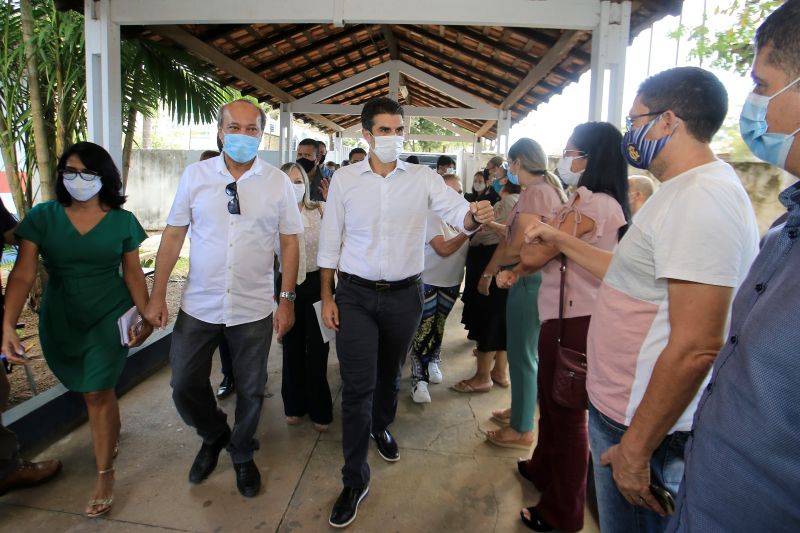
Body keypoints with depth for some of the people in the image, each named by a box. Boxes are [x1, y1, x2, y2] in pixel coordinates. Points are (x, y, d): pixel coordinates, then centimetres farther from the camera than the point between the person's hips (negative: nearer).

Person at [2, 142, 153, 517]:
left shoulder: (122, 221, -6)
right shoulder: (42, 216, -7)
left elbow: (134, 274, 0)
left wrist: (146, 317, -3)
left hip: (109, 317, -2)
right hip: (60, 320, 2)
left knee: (97, 392, -3)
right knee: (91, 389, 18)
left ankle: (105, 476, 11)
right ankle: (111, 429, 49)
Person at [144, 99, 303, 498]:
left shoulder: (278, 182, -2)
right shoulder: (195, 175, -1)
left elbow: (289, 242, 0)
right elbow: (173, 235, 2)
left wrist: (287, 300, -3)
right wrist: (157, 295, 0)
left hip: (254, 309, -1)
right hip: (198, 305, 1)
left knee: (250, 390, 12)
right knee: (184, 385, 10)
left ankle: (242, 455, 38)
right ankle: (215, 437, 40)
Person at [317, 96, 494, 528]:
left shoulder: (423, 179, -1)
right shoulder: (345, 179, -2)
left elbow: (456, 212, -13)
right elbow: (330, 242, 2)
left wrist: (475, 216, -38)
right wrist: (327, 297, -1)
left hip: (405, 296, 2)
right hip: (355, 295, -1)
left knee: (389, 374, 20)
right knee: (356, 386, -1)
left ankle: (381, 426, 51)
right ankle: (355, 480, 14)